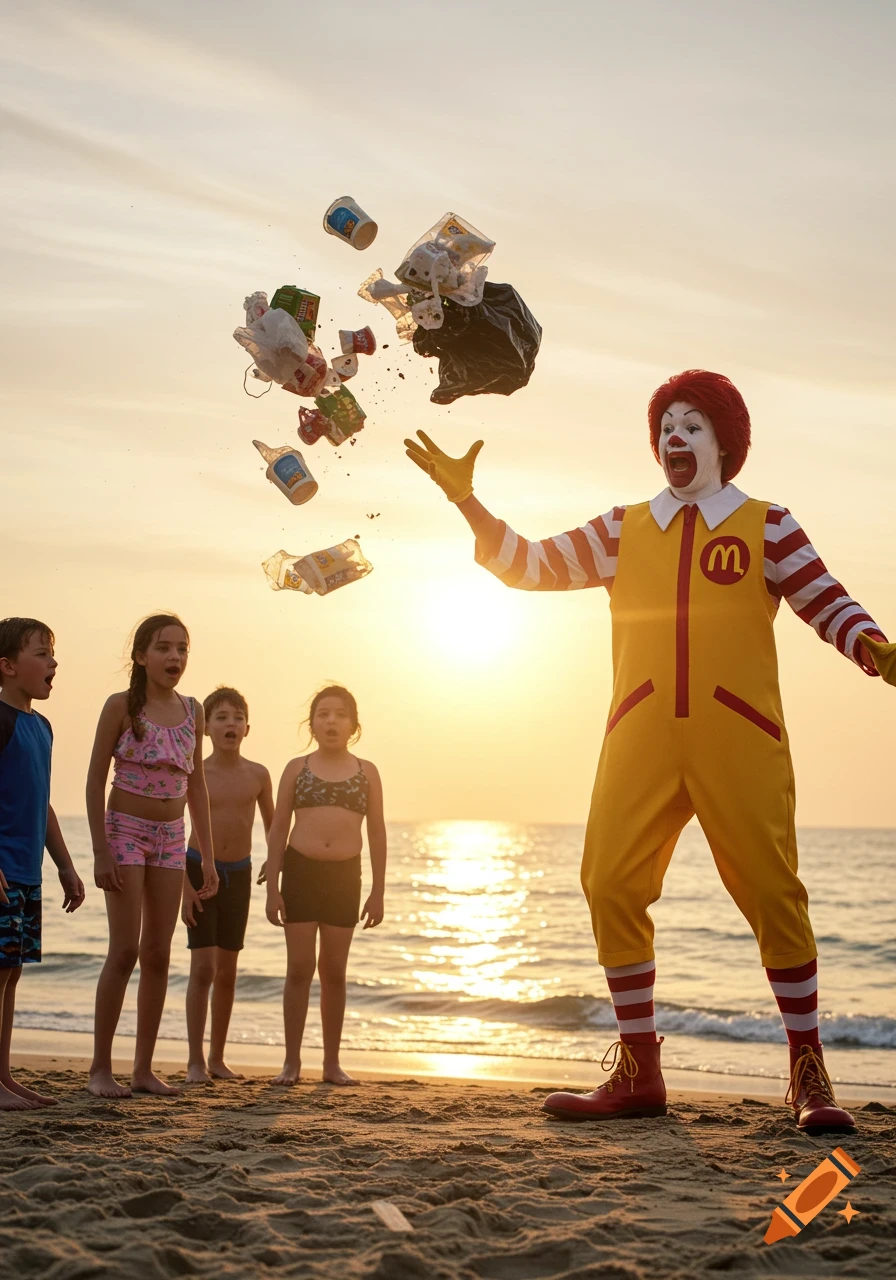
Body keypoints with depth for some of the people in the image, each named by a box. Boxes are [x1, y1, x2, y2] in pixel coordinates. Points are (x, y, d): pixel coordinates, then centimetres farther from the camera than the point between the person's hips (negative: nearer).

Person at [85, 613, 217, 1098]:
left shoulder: (191, 711, 6)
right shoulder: (121, 706, -8)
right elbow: (96, 779, -7)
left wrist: (208, 856, 10)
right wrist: (100, 850, -14)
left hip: (172, 838, 5)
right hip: (126, 831, -5)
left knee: (158, 954, 5)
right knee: (125, 950, -9)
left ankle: (144, 1068, 11)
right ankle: (100, 1067, 1)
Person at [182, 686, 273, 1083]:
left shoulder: (258, 775, -2)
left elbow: (273, 826, 12)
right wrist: (184, 885, -12)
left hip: (239, 875, 3)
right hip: (199, 870, -3)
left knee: (227, 971, 8)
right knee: (203, 968, -9)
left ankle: (217, 1058, 18)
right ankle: (196, 1061, -2)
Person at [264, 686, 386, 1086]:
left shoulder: (366, 772, 6)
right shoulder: (297, 768, 4)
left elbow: (377, 833, 7)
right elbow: (278, 830, 4)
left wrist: (377, 893, 4)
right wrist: (272, 888, -3)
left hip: (345, 875, 1)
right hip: (300, 871, -1)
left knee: (334, 971, 7)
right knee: (299, 968, -1)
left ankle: (332, 1062, 15)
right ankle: (292, 1061, 6)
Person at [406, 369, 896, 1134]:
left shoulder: (765, 526, 8)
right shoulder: (624, 532, 16)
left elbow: (827, 604, -1)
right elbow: (530, 565, 14)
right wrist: (467, 501, 6)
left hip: (738, 741, -3)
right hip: (642, 741, 3)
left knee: (772, 894, -5)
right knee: (613, 889, -4)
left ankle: (810, 1077, 7)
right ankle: (638, 1074, 8)